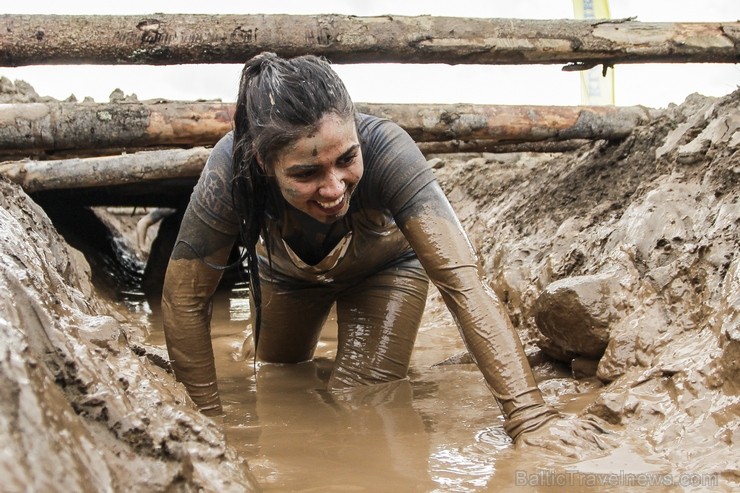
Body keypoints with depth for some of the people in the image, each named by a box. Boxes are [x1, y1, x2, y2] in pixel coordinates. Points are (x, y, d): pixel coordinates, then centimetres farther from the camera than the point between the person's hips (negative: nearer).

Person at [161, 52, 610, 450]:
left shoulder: (385, 149, -43)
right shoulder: (233, 168, -40)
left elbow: (463, 279, -49)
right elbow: (185, 299, -28)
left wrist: (530, 417, -56)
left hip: (384, 266, -2)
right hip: (284, 270, 2)